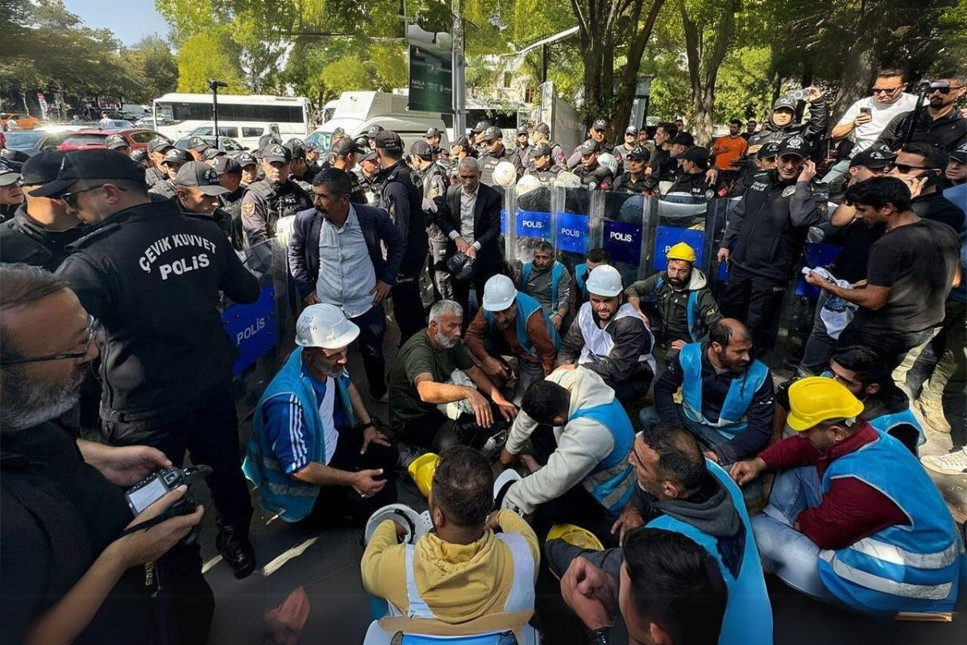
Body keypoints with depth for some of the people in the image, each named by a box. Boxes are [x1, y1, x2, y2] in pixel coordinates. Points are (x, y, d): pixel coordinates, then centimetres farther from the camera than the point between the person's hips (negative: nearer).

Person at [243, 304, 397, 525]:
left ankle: (337, 501, 21)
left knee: (388, 455, 11)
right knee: (382, 496, -12)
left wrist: (367, 424, 4)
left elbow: (346, 385, 8)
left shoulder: (328, 361, -18)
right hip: (307, 480, -7)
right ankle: (325, 507, 11)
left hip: (332, 441, 8)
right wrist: (353, 479, -27)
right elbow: (298, 468, -31)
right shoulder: (288, 401, -40)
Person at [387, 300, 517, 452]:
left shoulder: (450, 341, -5)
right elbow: (426, 392, -51)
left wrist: (499, 399, -5)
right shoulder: (418, 350, -31)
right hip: (413, 417, -8)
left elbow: (473, 370, 7)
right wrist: (468, 391, -64)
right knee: (451, 442, -35)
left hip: (439, 404, 8)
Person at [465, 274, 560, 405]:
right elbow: (472, 334, -20)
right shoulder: (488, 308, -27)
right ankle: (506, 376, 4)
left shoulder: (532, 318, -39)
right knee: (478, 344, -19)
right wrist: (488, 360, -32)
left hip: (532, 354, -5)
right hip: (510, 343, 5)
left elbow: (548, 353, -29)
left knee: (519, 403, -8)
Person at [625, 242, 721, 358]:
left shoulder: (700, 293, -20)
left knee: (674, 357, -38)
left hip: (682, 337, -4)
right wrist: (638, 313, -23)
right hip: (658, 328, 4)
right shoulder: (660, 279, -9)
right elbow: (632, 289, -3)